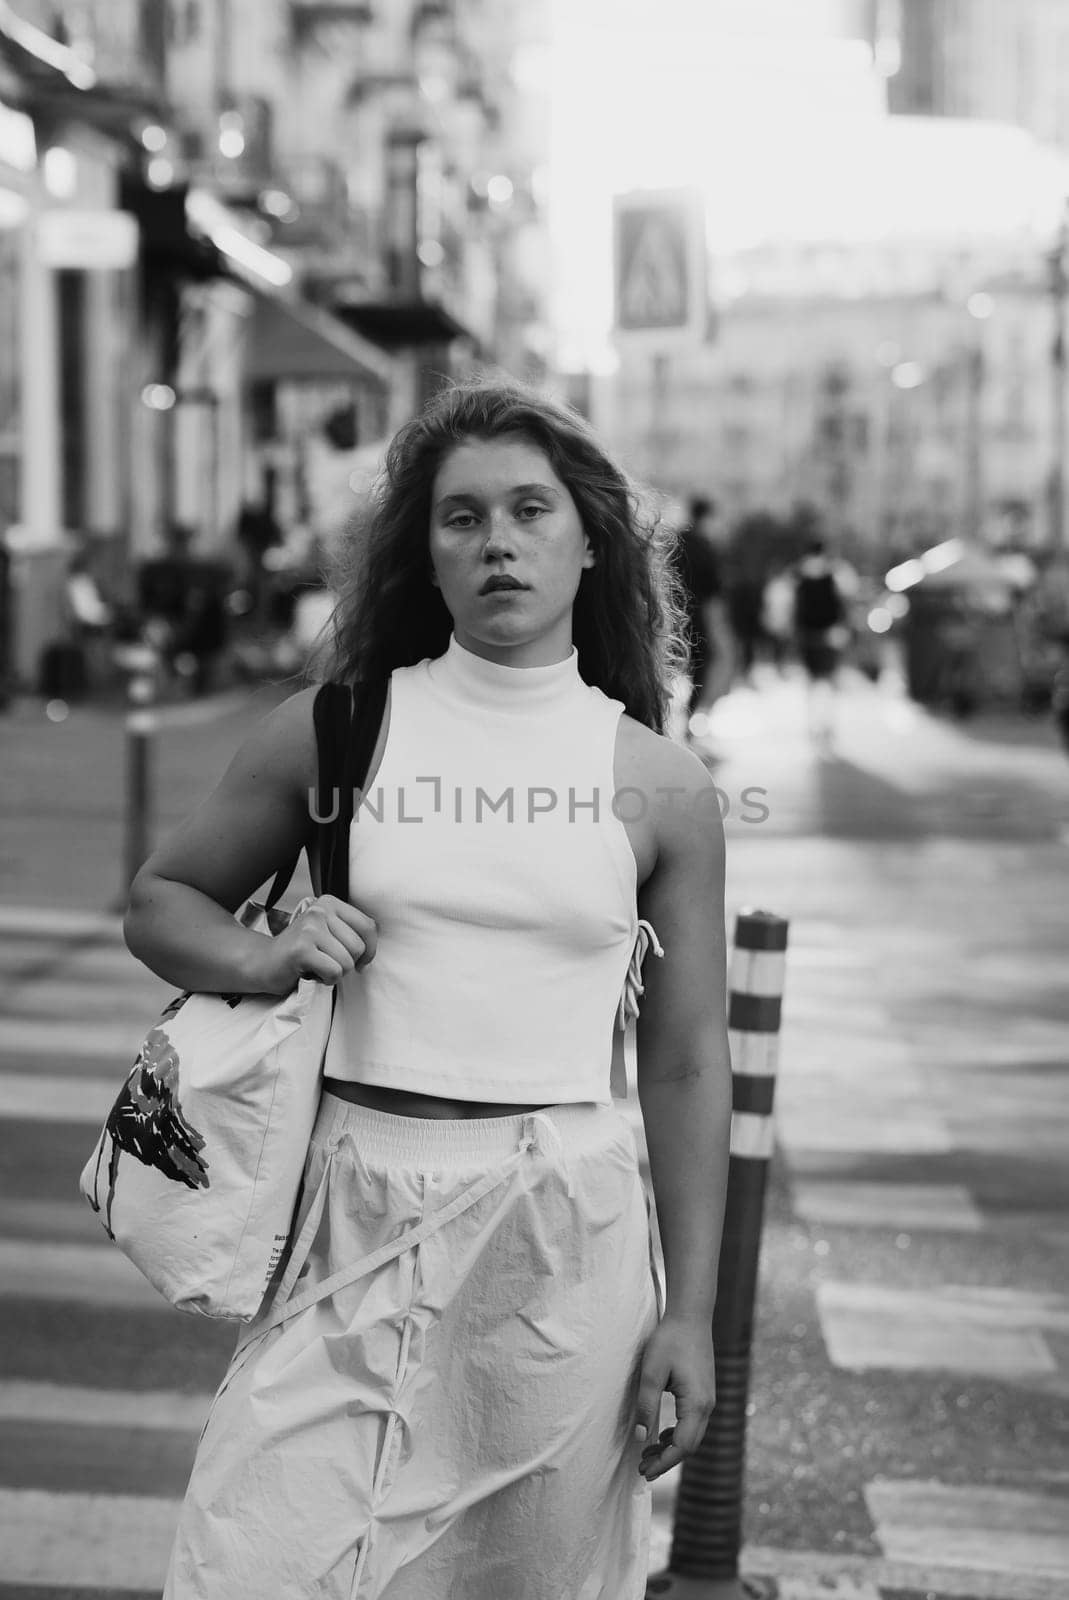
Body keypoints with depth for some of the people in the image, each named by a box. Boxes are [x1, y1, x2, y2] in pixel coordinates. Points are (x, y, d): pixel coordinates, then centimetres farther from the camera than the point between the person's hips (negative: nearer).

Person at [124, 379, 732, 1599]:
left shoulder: (660, 788, 2)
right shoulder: (333, 733, 3)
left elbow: (685, 1068, 6)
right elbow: (159, 902, 14)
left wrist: (690, 1311, 4)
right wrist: (264, 962, -7)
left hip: (564, 1230, 0)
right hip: (359, 1211, 0)